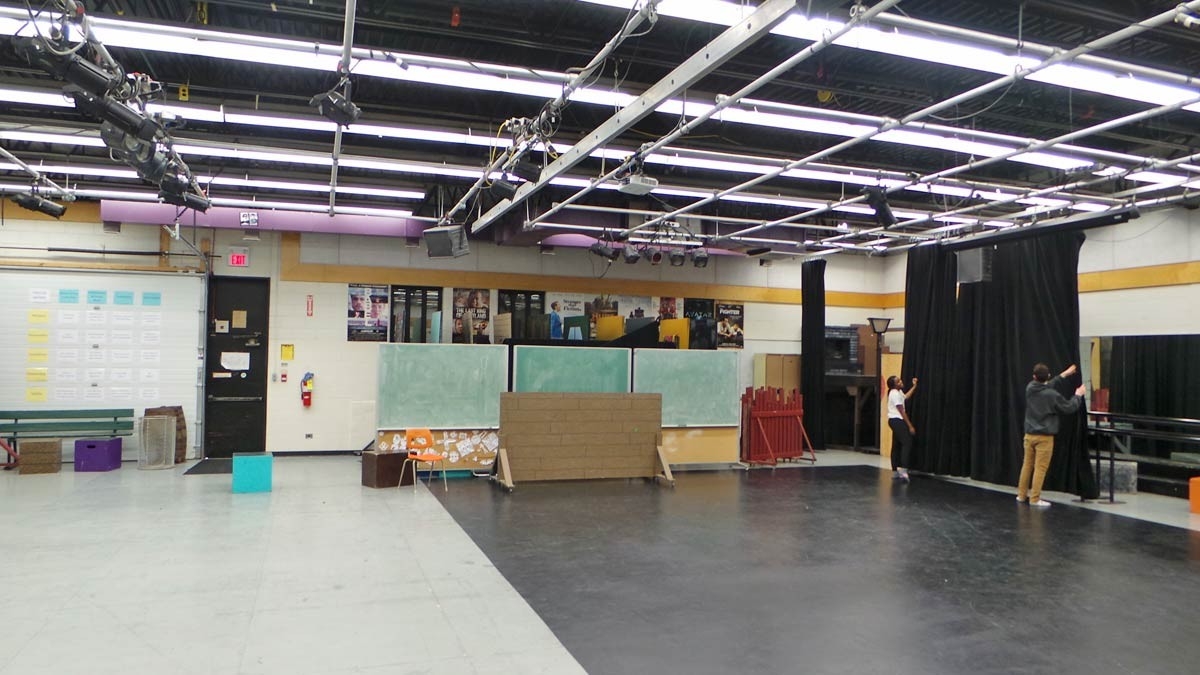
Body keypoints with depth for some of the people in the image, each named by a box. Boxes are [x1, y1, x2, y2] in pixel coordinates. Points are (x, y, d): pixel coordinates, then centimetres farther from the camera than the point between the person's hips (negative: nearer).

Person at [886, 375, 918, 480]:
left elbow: (906, 397, 35)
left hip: (895, 421, 11)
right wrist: (910, 426, -17)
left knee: (897, 445, 10)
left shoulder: (898, 392, 14)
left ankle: (895, 470, 13)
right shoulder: (895, 394, -17)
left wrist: (914, 386, 30)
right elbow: (902, 411, -19)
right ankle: (903, 468, -26)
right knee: (907, 443, -17)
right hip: (897, 420, -11)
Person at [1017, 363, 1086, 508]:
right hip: (1044, 437, -5)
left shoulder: (1030, 388, -2)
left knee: (1027, 465, 14)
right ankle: (1034, 499, 1)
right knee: (1040, 468, 0)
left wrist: (1063, 375, 25)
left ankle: (1022, 495, 21)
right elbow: (1069, 408, -1)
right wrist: (1078, 395, 16)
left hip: (1029, 435, 5)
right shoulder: (1052, 395, -16)